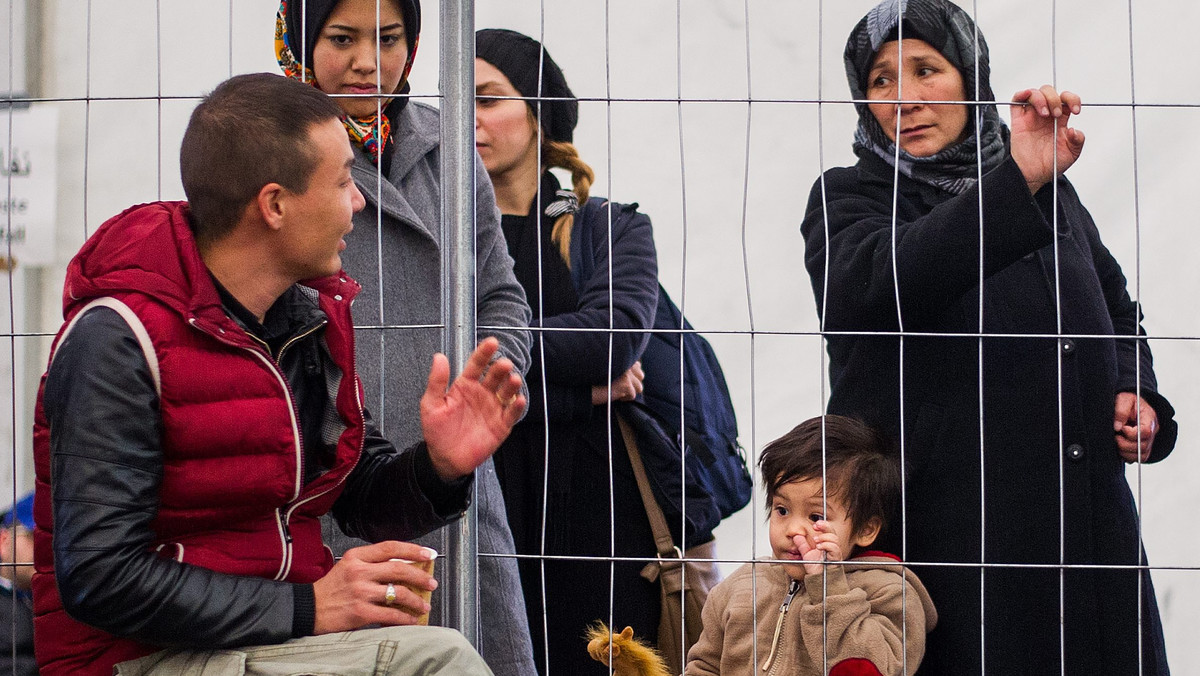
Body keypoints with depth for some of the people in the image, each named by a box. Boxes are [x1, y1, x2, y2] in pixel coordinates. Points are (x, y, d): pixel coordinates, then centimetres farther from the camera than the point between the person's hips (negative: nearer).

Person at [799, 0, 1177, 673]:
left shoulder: (1051, 191, 15)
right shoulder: (848, 200, 1)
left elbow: (1119, 312, 28)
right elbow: (884, 278, -23)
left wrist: (1138, 395, 7)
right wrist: (1016, 185, -33)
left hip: (1086, 521, 4)